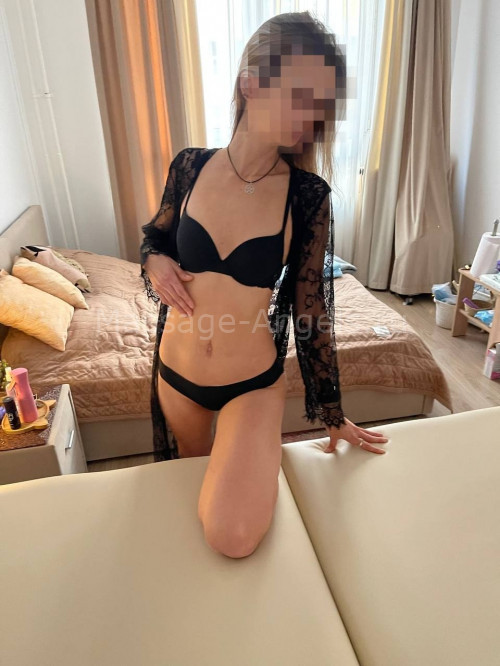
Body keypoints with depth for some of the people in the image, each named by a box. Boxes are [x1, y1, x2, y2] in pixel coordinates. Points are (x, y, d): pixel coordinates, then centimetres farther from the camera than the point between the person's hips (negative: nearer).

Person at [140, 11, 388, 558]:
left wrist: (333, 414, 1)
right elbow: (156, 233, 12)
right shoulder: (191, 166, -8)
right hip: (176, 372, 3)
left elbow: (311, 309, -7)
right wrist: (155, 262, -13)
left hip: (254, 382, -2)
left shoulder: (307, 195, -14)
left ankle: (256, 466, 18)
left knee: (233, 538, -16)